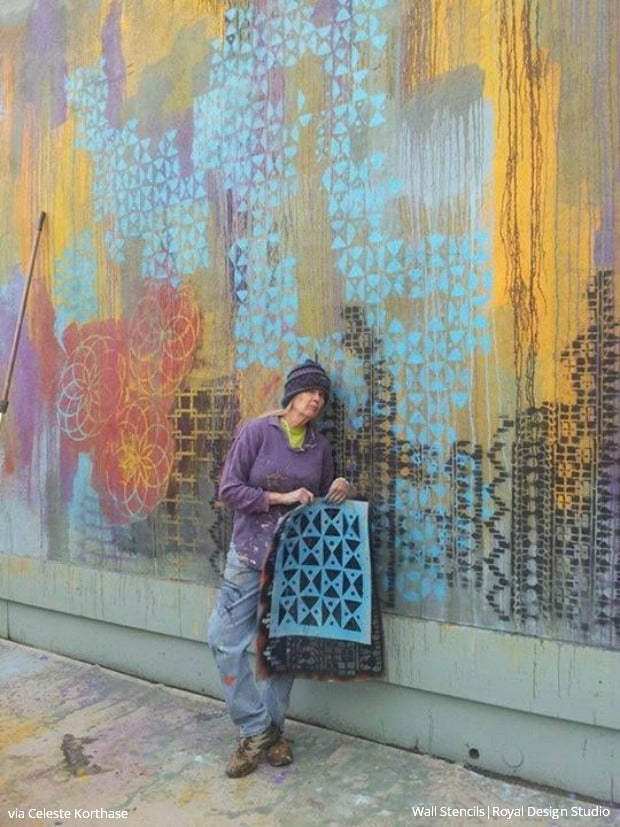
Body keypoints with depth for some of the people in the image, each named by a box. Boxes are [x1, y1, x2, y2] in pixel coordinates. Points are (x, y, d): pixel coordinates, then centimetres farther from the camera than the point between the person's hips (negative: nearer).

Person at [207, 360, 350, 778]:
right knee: (226, 639, -4)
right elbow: (229, 489, -12)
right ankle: (256, 730, 13)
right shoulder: (256, 431, -8)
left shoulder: (320, 444, 5)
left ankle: (274, 729, 28)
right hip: (250, 553, -2)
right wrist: (281, 498, -18)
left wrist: (337, 492, -7)